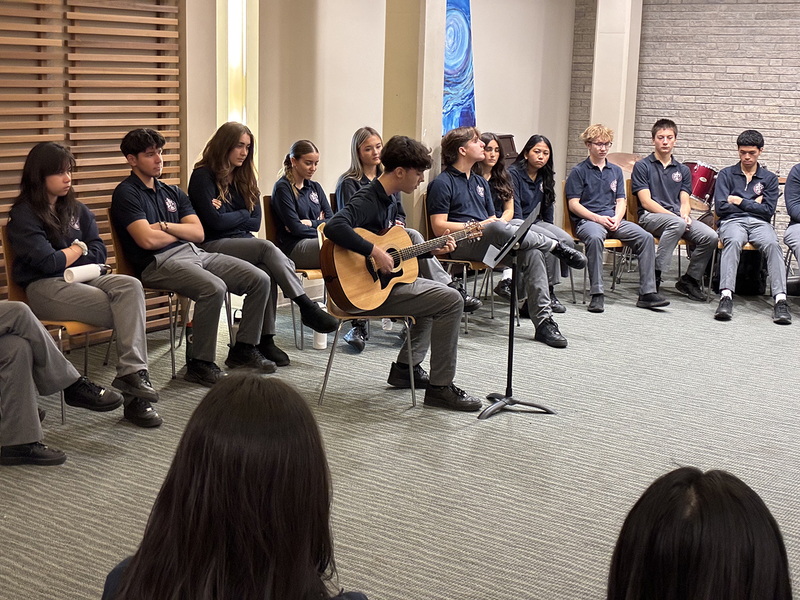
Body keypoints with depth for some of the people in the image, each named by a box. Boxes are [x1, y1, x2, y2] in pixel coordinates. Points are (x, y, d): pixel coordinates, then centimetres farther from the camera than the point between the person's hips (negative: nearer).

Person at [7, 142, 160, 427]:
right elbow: (48, 262, -11)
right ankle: (134, 394, -25)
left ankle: (132, 373, -39)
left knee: (130, 286, -29)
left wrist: (65, 257, -5)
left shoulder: (77, 210, 19)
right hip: (44, 288, -6)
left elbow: (99, 253, 11)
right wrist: (78, 249, 5)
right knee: (128, 313, -26)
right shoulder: (23, 216, -1)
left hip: (81, 279, 6)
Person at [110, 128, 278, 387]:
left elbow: (198, 233, 11)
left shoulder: (173, 192, 22)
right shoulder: (126, 194, 0)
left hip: (194, 253, 8)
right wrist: (181, 232, 4)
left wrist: (165, 226, -5)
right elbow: (147, 240, -13)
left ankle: (243, 349, 8)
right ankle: (199, 364, -20)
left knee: (259, 279, -5)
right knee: (213, 288, -35)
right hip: (159, 263, -8)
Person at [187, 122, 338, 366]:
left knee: (268, 271, -30)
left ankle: (266, 339, -28)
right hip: (212, 246, -5)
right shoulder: (203, 176, -3)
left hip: (242, 241, 6)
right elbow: (215, 221, -12)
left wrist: (228, 215, -5)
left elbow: (256, 222, 9)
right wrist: (243, 215, 2)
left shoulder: (245, 177, 16)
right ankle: (307, 308, -30)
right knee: (266, 248, -31)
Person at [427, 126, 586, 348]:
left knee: (531, 253, -22)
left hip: (489, 242, 7)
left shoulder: (480, 182, 25)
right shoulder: (442, 183, 1)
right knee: (497, 229, -37)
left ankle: (543, 321, -26)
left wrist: (500, 224, -1)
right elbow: (439, 227, -8)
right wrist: (478, 226, -13)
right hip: (461, 244, -7)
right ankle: (556, 247, -18)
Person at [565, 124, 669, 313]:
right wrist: (598, 218, -16)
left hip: (613, 220, 5)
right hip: (587, 220, -5)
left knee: (646, 237, -19)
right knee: (595, 237, -40)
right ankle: (597, 294, -34)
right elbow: (573, 204, -4)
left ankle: (647, 293, -18)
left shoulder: (616, 171, 20)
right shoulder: (579, 171, 4)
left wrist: (616, 218, -7)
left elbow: (621, 201, 15)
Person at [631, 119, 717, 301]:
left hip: (677, 217, 5)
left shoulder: (682, 170, 20)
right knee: (677, 224, -39)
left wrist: (685, 214, -14)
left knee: (711, 237, -21)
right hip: (650, 216, -5)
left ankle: (689, 280, -2)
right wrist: (674, 216, -15)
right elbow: (646, 201, -5)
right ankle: (655, 274, -30)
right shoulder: (642, 166, 5)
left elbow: (685, 202, 11)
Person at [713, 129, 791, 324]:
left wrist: (739, 201, 3)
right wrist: (753, 204, 8)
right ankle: (726, 297, -51)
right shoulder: (726, 174, 16)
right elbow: (720, 207, 2)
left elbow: (768, 211, 5)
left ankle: (780, 300, -46)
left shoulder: (769, 178, 19)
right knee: (733, 241, -38)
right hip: (732, 221, -1)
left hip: (760, 222, 1)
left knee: (772, 244, -34)